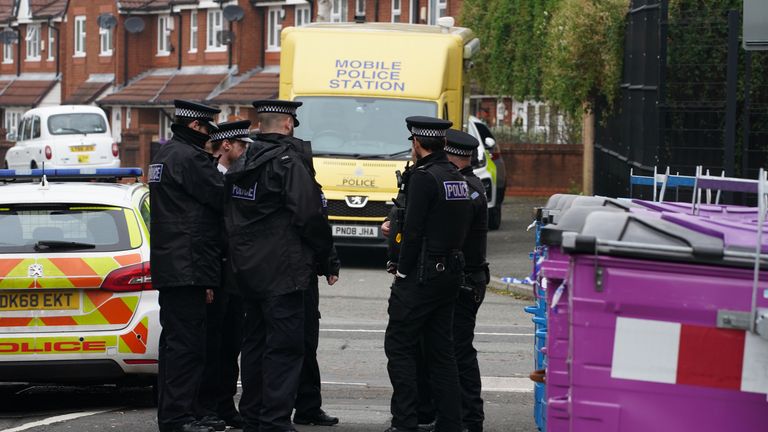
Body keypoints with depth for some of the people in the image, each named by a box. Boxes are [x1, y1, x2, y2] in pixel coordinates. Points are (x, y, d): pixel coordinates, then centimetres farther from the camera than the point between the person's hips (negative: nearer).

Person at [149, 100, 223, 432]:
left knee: (175, 340, 14)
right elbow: (221, 198, -15)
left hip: (167, 265, 11)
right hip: (187, 265, -11)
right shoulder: (189, 158, -14)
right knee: (186, 342, -10)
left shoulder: (165, 154, 20)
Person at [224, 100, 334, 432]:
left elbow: (230, 217, 16)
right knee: (284, 348, -7)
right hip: (282, 272, -8)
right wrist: (325, 256, -2)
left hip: (247, 269, 8)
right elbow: (310, 215, -17)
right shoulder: (288, 163, -14)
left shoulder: (240, 166, 11)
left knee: (255, 342, 16)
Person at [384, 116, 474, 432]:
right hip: (451, 273, 8)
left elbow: (414, 231, -18)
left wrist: (402, 272, -9)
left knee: (399, 345, -2)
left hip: (422, 275, -8)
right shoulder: (458, 179, 12)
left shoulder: (424, 178, -14)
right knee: (441, 349, 12)